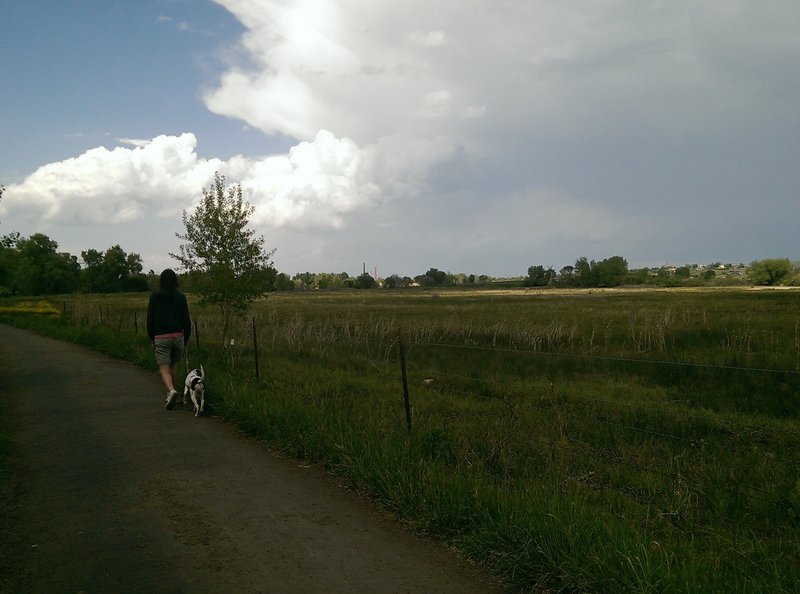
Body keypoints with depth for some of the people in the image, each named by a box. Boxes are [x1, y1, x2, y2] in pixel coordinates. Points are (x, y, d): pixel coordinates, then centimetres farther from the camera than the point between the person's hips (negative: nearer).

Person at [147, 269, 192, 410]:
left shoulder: (154, 297, -3)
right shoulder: (181, 297, -1)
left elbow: (150, 319, 0)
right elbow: (186, 320, 1)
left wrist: (151, 338, 10)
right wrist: (186, 339, 10)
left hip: (161, 337, -2)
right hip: (178, 336, 2)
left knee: (164, 369, -3)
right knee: (174, 366, 18)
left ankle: (171, 391, -27)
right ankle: (170, 393, 26)